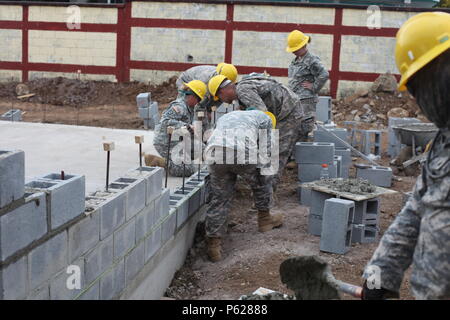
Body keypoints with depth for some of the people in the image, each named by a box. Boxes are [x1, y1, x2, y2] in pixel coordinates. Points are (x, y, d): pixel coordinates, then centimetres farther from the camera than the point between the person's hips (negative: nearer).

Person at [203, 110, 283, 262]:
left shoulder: (224, 117, 41)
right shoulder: (265, 118, 27)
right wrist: (262, 174, 36)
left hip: (214, 154, 4)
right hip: (243, 154, -4)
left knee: (219, 198, 13)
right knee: (262, 180, 25)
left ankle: (213, 243, 12)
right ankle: (264, 218, 39)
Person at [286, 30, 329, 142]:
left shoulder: (312, 60, -11)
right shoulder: (296, 60, 17)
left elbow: (324, 74, -21)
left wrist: (314, 87, -15)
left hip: (306, 100, -9)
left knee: (303, 129, -10)